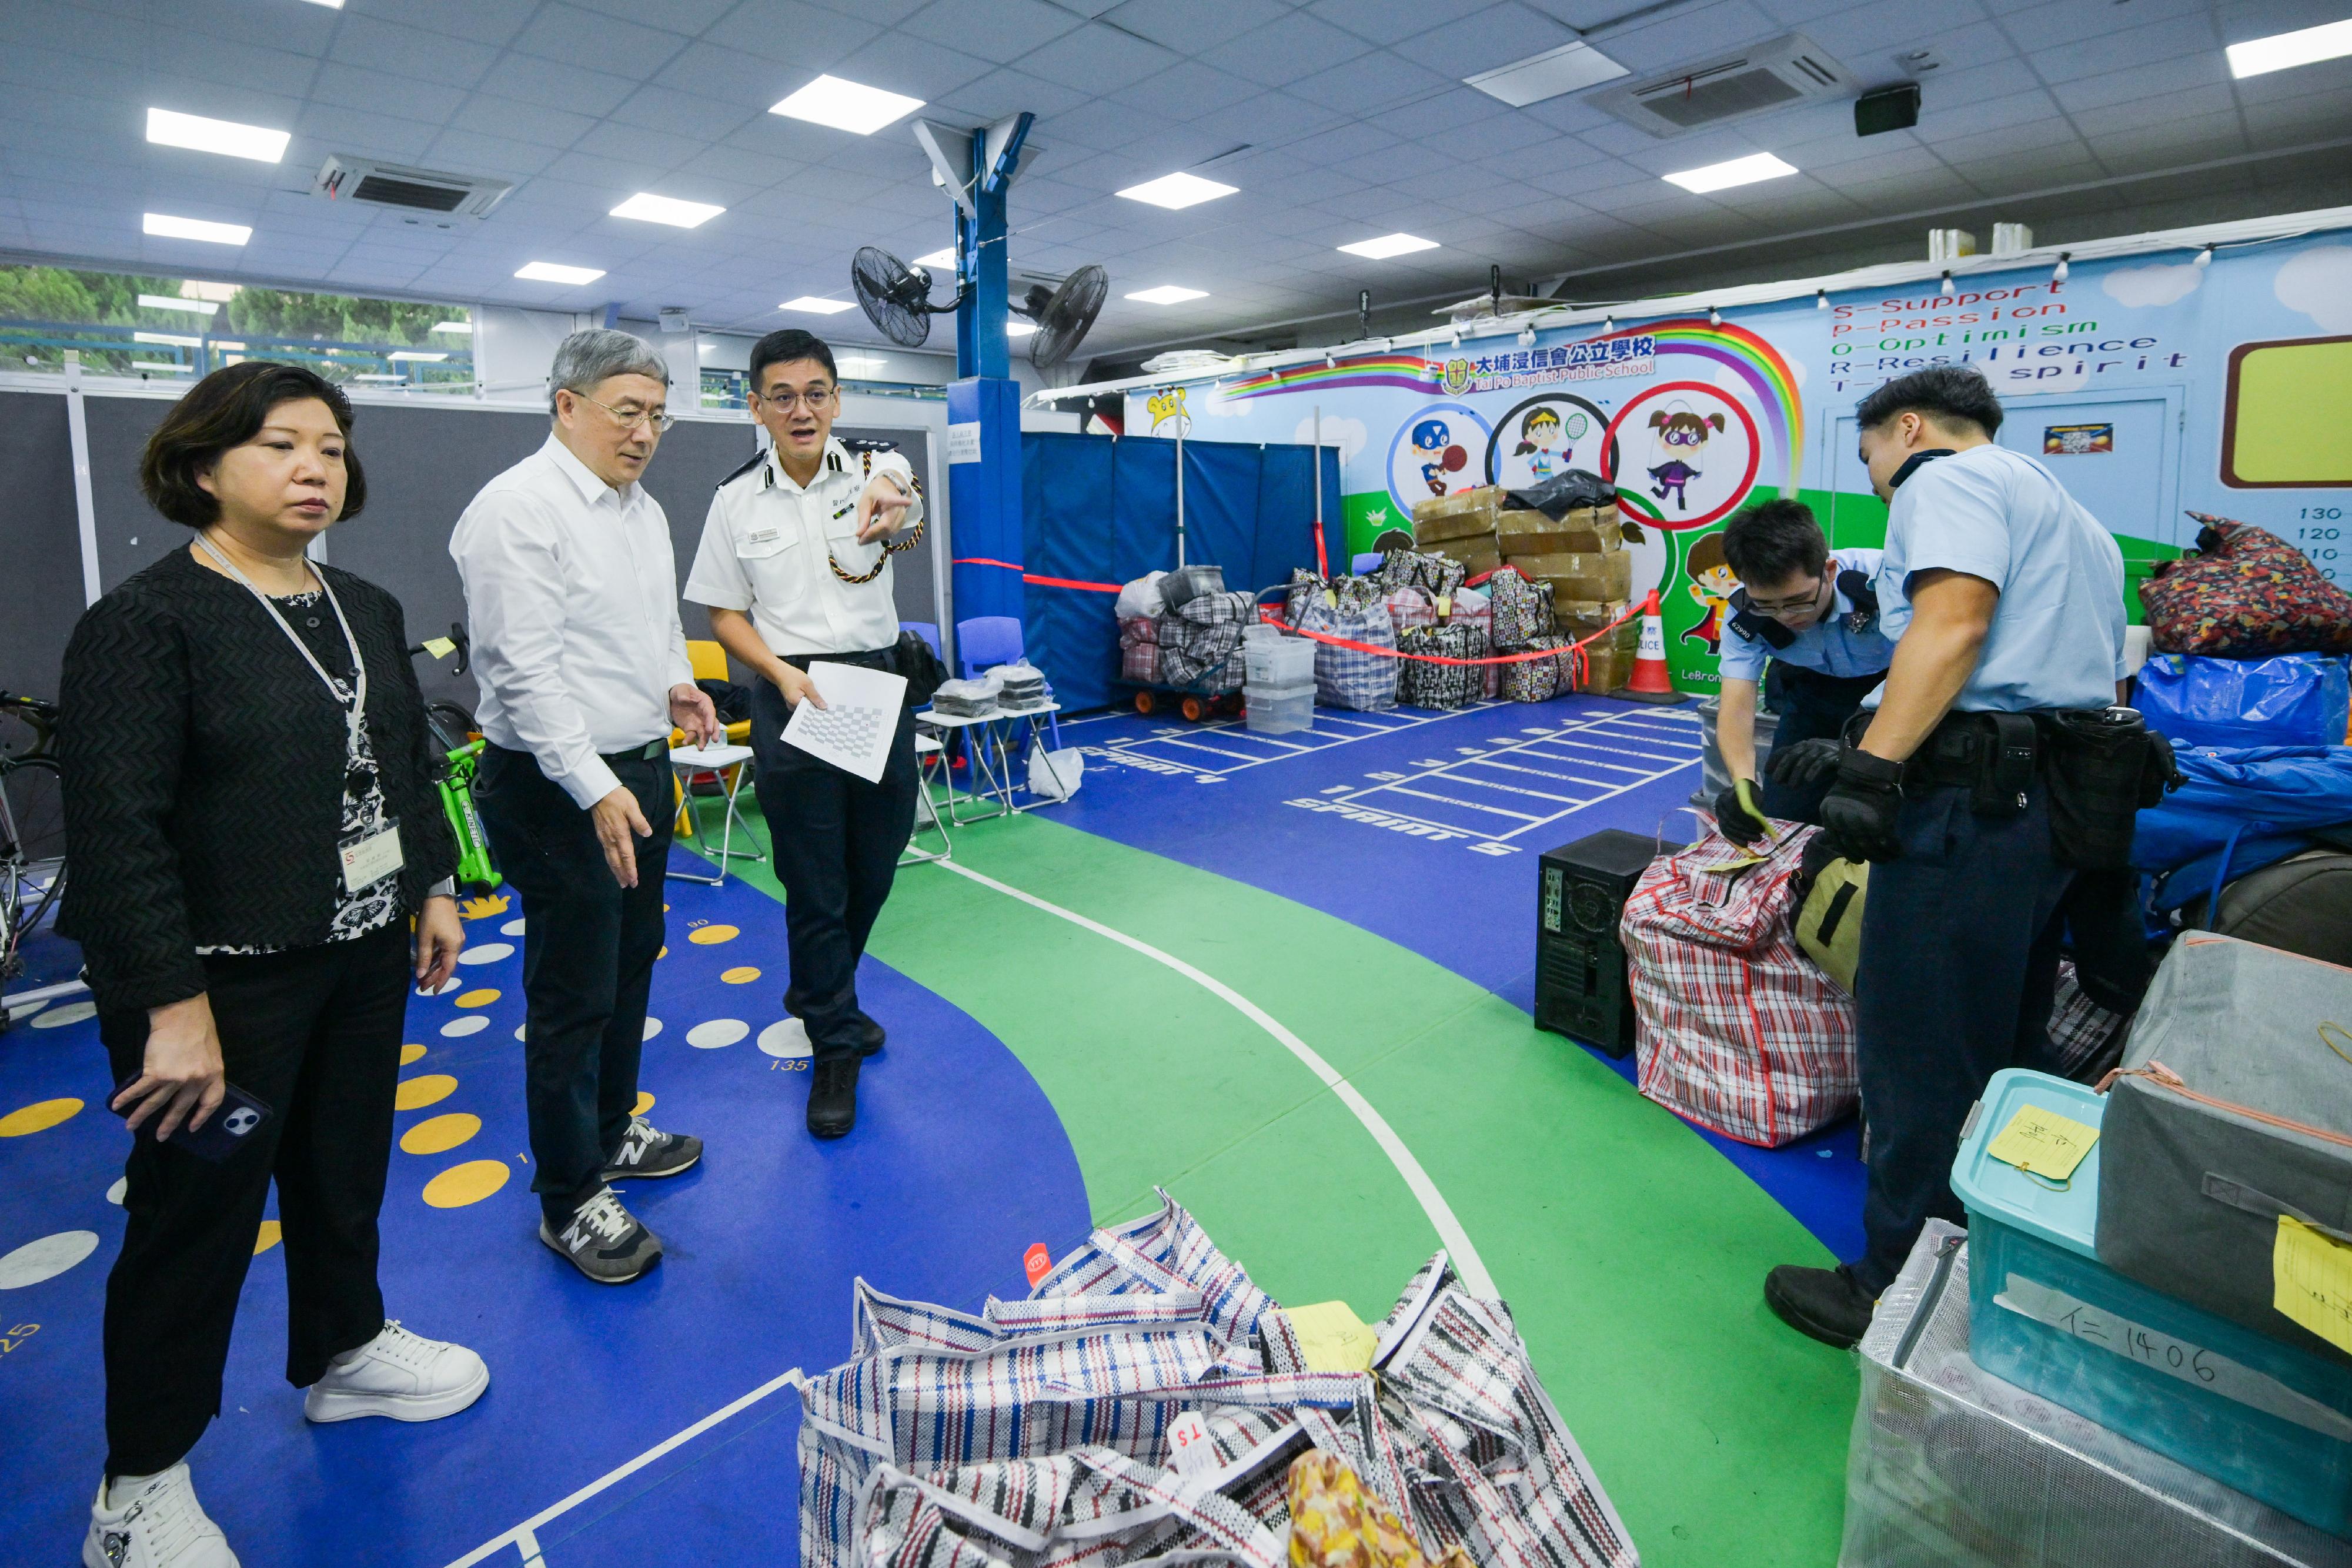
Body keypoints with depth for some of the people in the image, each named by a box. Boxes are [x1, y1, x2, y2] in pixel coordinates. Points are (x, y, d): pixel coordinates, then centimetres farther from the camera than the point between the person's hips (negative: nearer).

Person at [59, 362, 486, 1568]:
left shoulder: (367, 610, 8)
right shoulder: (144, 620, -14)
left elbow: (411, 764, 15)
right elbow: (116, 825, -18)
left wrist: (434, 890, 12)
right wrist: (175, 1005, -21)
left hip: (362, 955, 7)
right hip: (225, 975, -6)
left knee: (345, 1171, 21)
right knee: (196, 1219, 8)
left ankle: (345, 1352, 45)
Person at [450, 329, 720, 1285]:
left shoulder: (644, 510, 12)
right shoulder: (519, 509, -16)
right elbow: (526, 670, -22)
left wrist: (675, 681, 3)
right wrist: (594, 788, -25)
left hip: (640, 771, 9)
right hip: (560, 786, -9)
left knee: (631, 962, 20)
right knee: (574, 994, 1)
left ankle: (611, 1133, 40)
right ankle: (570, 1201, 18)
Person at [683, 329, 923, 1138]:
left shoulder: (877, 469, -2)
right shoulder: (737, 499, 0)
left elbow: (906, 514, -25)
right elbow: (725, 615, 5)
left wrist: (895, 511, -50)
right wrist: (782, 673, -14)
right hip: (791, 694, -1)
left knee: (874, 866, 13)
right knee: (815, 881, 3)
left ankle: (819, 995, 41)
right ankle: (835, 1047, 20)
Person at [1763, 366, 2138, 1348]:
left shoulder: (1949, 479, -2)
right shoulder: (2075, 519, 28)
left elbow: (1954, 617, -20)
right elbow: (2105, 669, 26)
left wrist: (1873, 768, -26)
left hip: (1974, 797, -10)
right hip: (2071, 797, 10)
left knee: (1917, 1054, -3)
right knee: (2007, 1052, 19)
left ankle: (1901, 1293, 8)